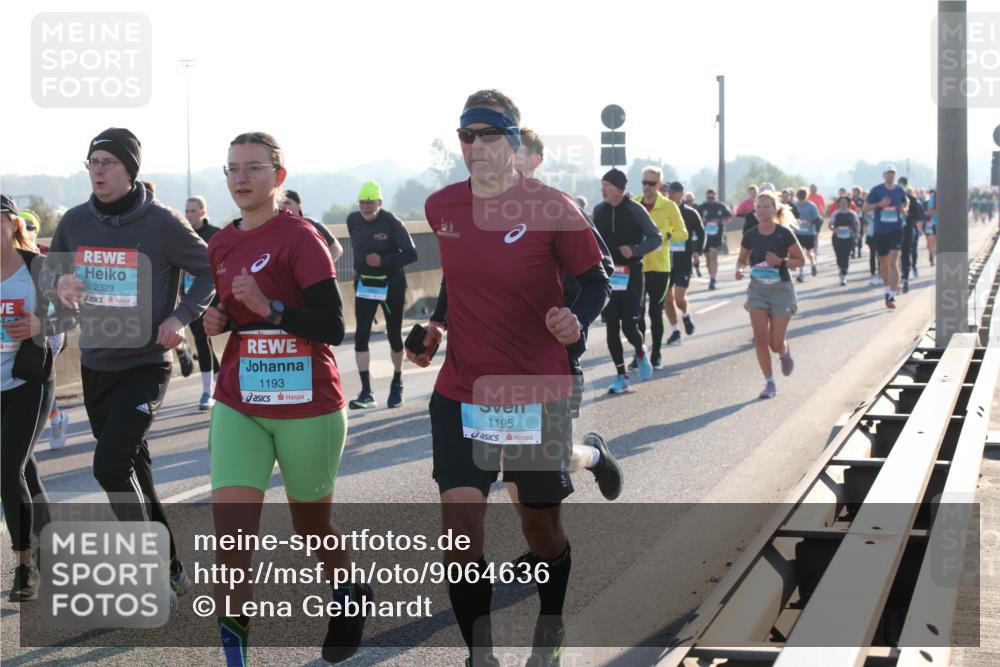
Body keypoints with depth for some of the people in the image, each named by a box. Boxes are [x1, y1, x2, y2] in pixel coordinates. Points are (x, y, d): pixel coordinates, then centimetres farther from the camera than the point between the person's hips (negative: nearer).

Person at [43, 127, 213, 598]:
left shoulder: (161, 224, -12)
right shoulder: (75, 222, 1)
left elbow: (211, 271, -1)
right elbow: (50, 267, 15)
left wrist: (182, 316, -13)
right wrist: (60, 281, -8)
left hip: (145, 367, -6)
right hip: (95, 364, 6)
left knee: (111, 466, -19)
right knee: (132, 468, 15)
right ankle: (168, 568, 29)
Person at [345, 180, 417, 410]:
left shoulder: (392, 223, -17)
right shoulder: (353, 221, -1)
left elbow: (411, 254, -16)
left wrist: (383, 261, -26)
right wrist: (359, 267, 12)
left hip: (391, 285, -3)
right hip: (364, 285, 3)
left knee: (394, 336, 7)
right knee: (361, 335, -9)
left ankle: (397, 384, 30)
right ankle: (366, 393, -10)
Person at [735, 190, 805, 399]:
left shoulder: (784, 234, -10)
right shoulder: (750, 236, -2)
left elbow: (801, 260, -2)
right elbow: (742, 259, 13)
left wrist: (781, 261, -19)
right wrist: (740, 269, -9)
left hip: (781, 289, -2)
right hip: (757, 289, 2)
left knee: (776, 344, -3)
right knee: (760, 338, -10)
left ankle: (785, 352, 35)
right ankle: (769, 383, 3)